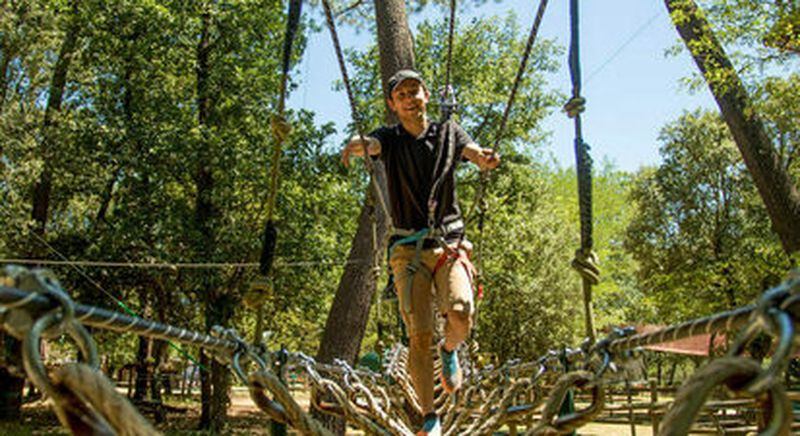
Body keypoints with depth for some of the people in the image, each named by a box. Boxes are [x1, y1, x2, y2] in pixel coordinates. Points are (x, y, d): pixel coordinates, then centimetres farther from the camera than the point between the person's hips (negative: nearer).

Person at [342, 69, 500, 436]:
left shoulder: (448, 132, 10)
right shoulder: (390, 139, 7)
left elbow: (476, 155, -7)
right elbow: (368, 144, -16)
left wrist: (487, 158, -33)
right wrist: (357, 145, -41)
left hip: (449, 243, 1)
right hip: (408, 248, 0)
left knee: (461, 314, -21)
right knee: (419, 335, -7)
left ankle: (450, 350, 15)